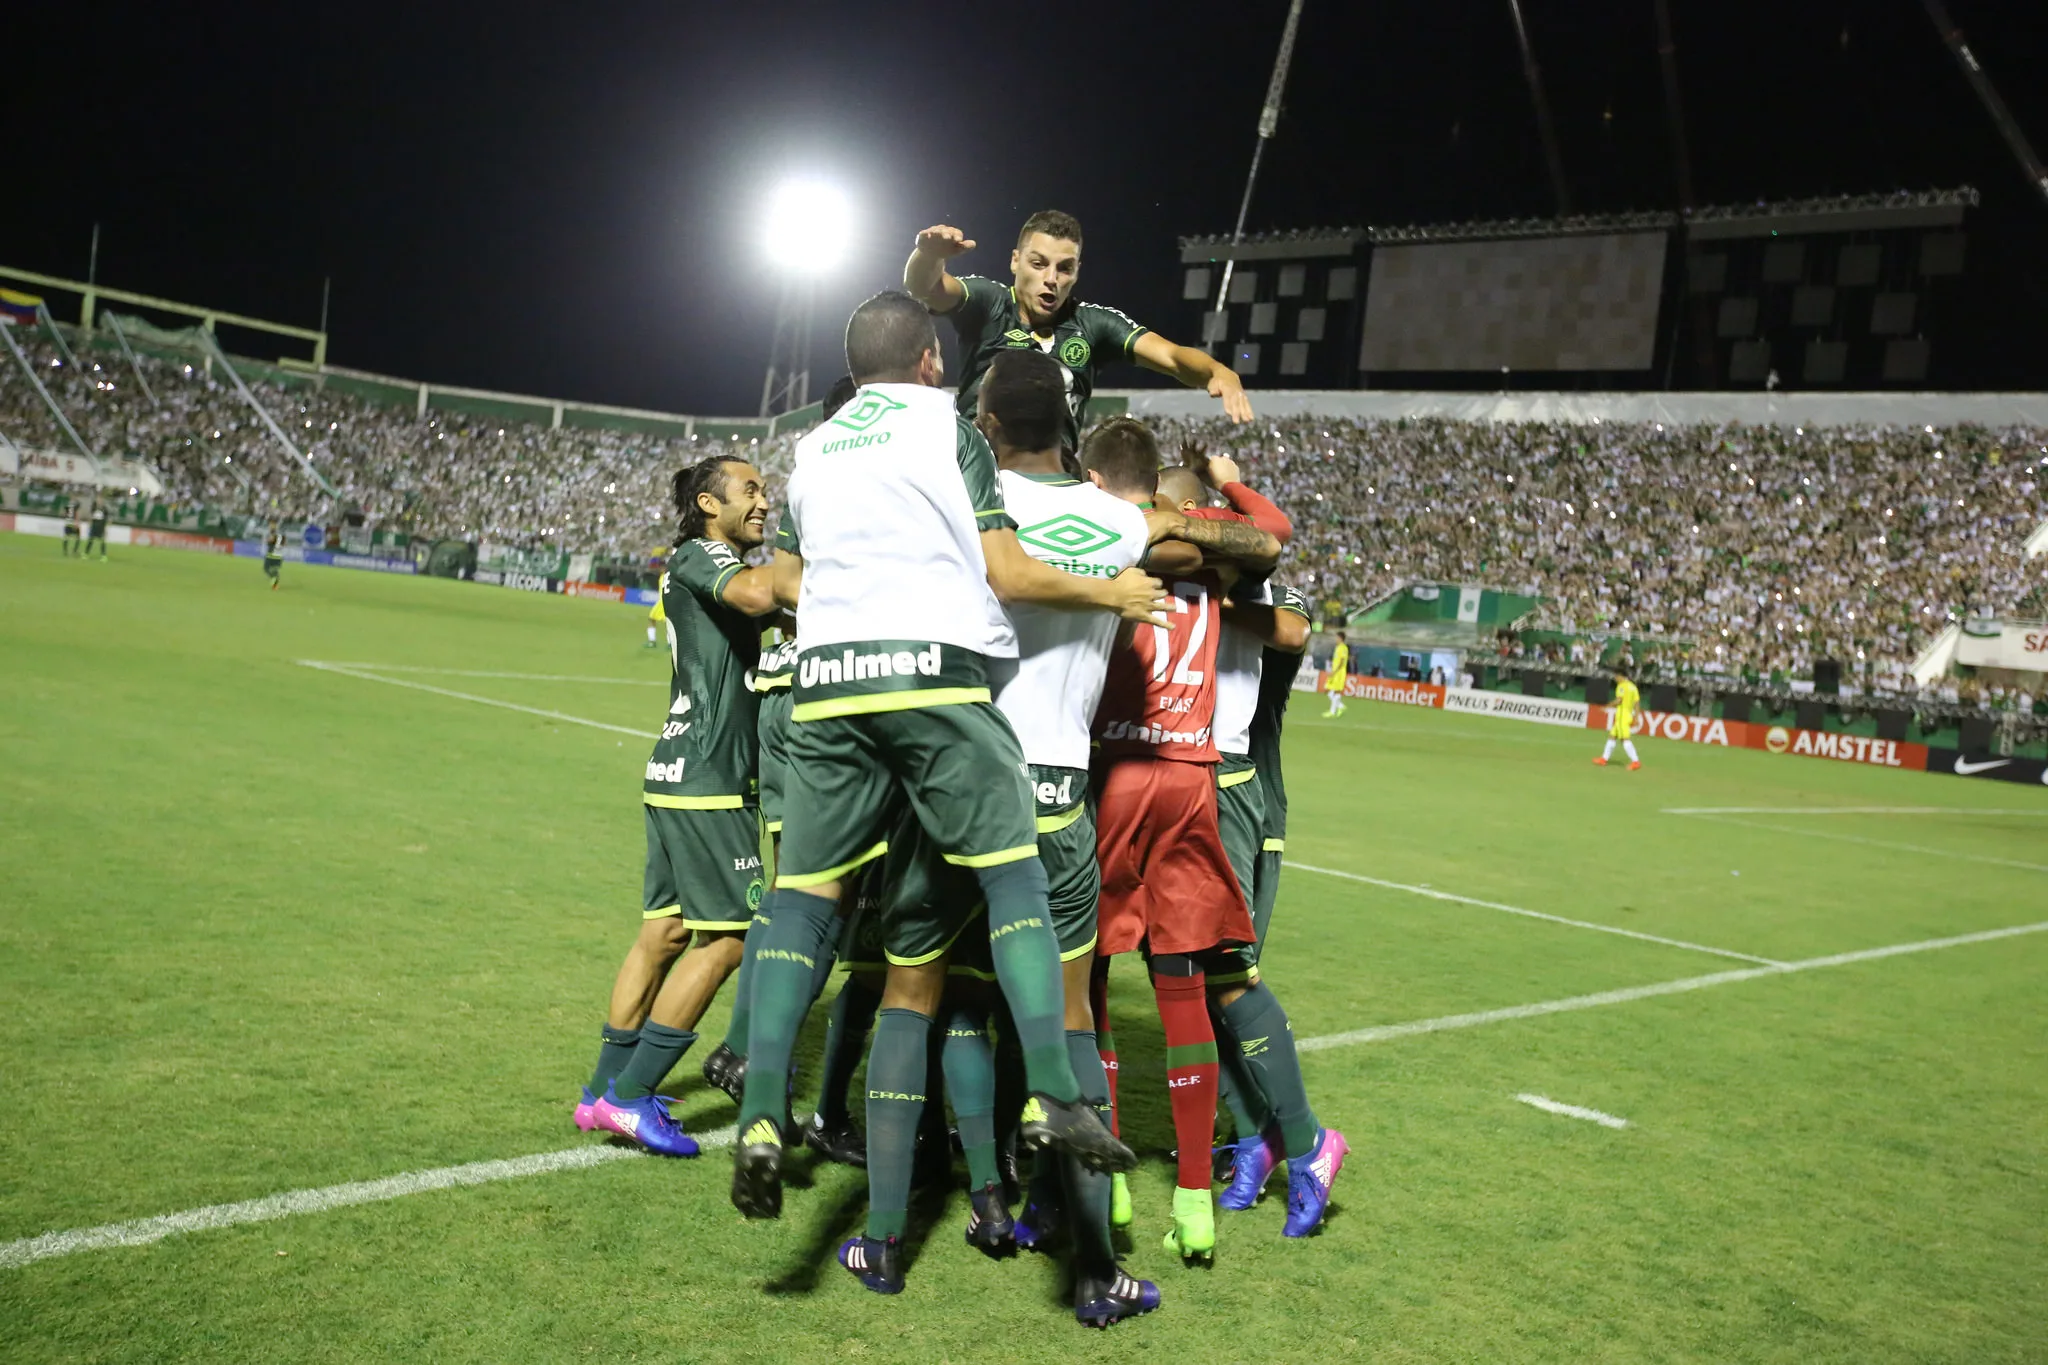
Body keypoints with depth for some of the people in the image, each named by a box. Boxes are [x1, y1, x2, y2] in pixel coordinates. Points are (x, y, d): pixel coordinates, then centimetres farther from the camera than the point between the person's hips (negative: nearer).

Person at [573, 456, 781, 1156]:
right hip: (704, 779, -10)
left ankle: (605, 1089, 19)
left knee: (664, 933, 12)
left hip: (679, 777, 10)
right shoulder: (697, 556, -7)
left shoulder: (722, 568, 23)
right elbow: (756, 595, -28)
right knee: (728, 935, -7)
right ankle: (629, 1095, -2)